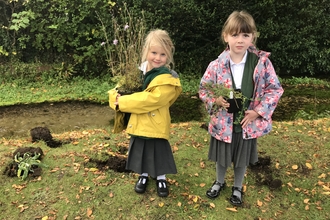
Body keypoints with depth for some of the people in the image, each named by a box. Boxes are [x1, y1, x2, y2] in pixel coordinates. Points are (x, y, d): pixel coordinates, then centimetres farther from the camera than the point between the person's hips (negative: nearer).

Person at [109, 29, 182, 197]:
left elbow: (150, 100, -28)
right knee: (141, 151, 20)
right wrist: (116, 96, -11)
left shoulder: (167, 79, -20)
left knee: (159, 152, 11)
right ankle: (144, 175, 42)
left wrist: (122, 102, -24)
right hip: (139, 124, 6)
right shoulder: (140, 70, 2)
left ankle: (161, 177, 35)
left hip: (155, 125, -5)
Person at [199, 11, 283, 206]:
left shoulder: (262, 62, -13)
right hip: (223, 122, 0)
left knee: (242, 159, 19)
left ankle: (238, 188, 45)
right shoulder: (217, 65, -13)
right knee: (222, 157, 20)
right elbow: (203, 89, -2)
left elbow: (275, 89, -6)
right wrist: (216, 100, -22)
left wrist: (258, 111, -13)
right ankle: (220, 182, 49)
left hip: (248, 122, 0)